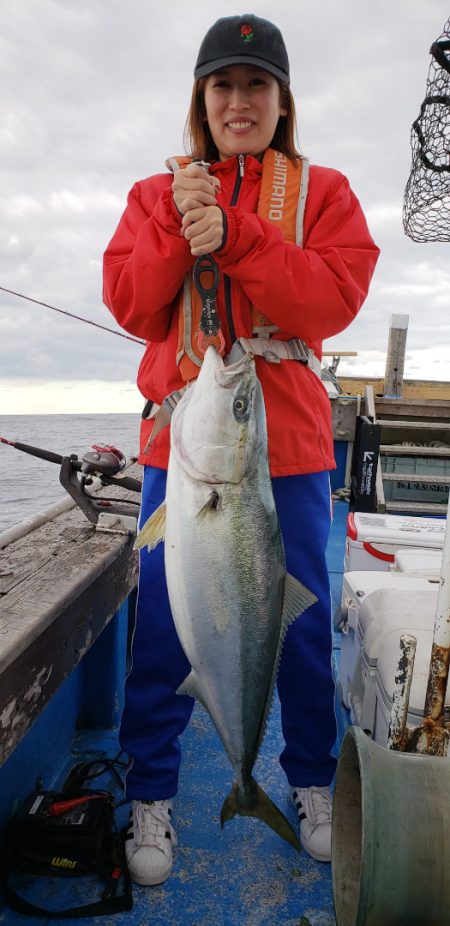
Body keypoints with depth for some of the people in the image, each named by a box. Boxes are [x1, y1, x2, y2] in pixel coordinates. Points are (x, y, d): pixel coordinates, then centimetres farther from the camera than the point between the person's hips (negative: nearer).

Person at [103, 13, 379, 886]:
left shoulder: (322, 192, 8)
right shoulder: (157, 193, 12)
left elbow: (335, 299, -9)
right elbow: (130, 305, 0)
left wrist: (233, 236, -18)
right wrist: (180, 227, -13)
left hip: (289, 441, 0)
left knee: (302, 621, 10)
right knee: (163, 622, 5)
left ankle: (311, 780, 33)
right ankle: (151, 793, 25)